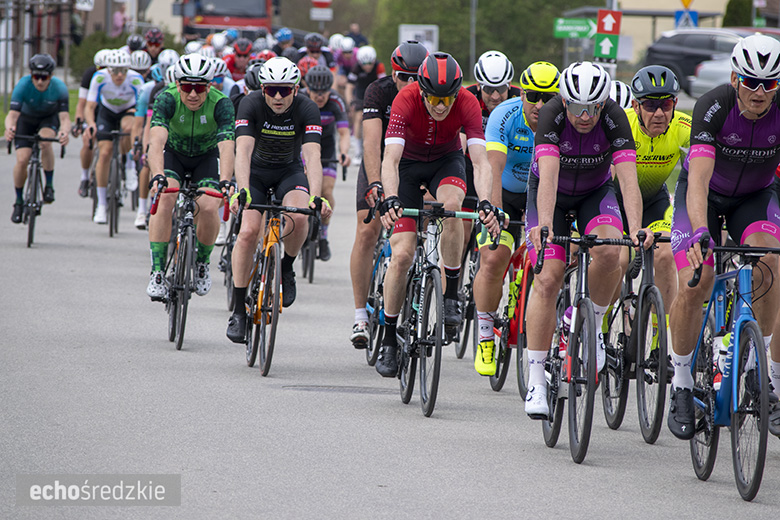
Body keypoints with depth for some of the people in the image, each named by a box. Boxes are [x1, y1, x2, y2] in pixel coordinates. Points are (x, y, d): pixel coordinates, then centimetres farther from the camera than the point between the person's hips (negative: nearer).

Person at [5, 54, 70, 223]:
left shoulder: (59, 87, -30)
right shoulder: (23, 85, -31)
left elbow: (64, 117, -35)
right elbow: (12, 114, -37)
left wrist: (64, 132, -57)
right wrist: (9, 128, -61)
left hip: (49, 118, 0)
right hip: (26, 119, 0)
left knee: (45, 141, -34)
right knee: (22, 160, -15)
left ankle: (49, 185, -16)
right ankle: (19, 201, 7)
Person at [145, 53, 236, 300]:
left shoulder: (221, 104, -29)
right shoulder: (167, 99, -30)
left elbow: (227, 147, -40)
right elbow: (156, 141, -43)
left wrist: (224, 182, -57)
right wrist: (158, 176, -59)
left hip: (207, 155, 0)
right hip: (173, 152, 0)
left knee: (209, 208, -23)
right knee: (164, 199, -27)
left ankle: (202, 262, 6)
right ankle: (157, 271, -21)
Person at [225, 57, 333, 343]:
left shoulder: (307, 110, -24)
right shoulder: (251, 105, -24)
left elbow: (312, 156, -35)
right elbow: (243, 150, -35)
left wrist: (316, 197, -51)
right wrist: (242, 191, -52)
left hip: (290, 171, 0)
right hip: (255, 171, 0)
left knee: (298, 218, -31)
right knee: (249, 231, -22)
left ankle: (286, 270, 1)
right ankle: (239, 310, -10)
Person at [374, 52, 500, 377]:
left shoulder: (468, 104, -28)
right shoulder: (406, 101, -32)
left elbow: (480, 161, -35)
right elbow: (390, 159, -39)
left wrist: (485, 203, -52)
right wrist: (390, 200, -56)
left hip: (446, 161, 1)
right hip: (408, 164, -1)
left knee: (452, 205, -35)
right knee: (402, 254, -12)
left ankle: (451, 296, -19)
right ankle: (389, 341, 1)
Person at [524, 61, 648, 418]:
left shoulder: (614, 119, -28)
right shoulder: (551, 116, -31)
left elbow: (628, 179, -37)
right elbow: (548, 175, -43)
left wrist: (635, 229, -53)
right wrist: (544, 223, -59)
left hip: (595, 192, 1)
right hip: (551, 193, -1)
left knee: (609, 252, -29)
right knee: (548, 279, -15)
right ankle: (536, 380, -10)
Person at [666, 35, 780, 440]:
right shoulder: (713, 107, -31)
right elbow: (699, 178, -40)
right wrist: (700, 233, -55)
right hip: (705, 194, -1)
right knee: (694, 283, -19)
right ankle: (681, 384, -2)